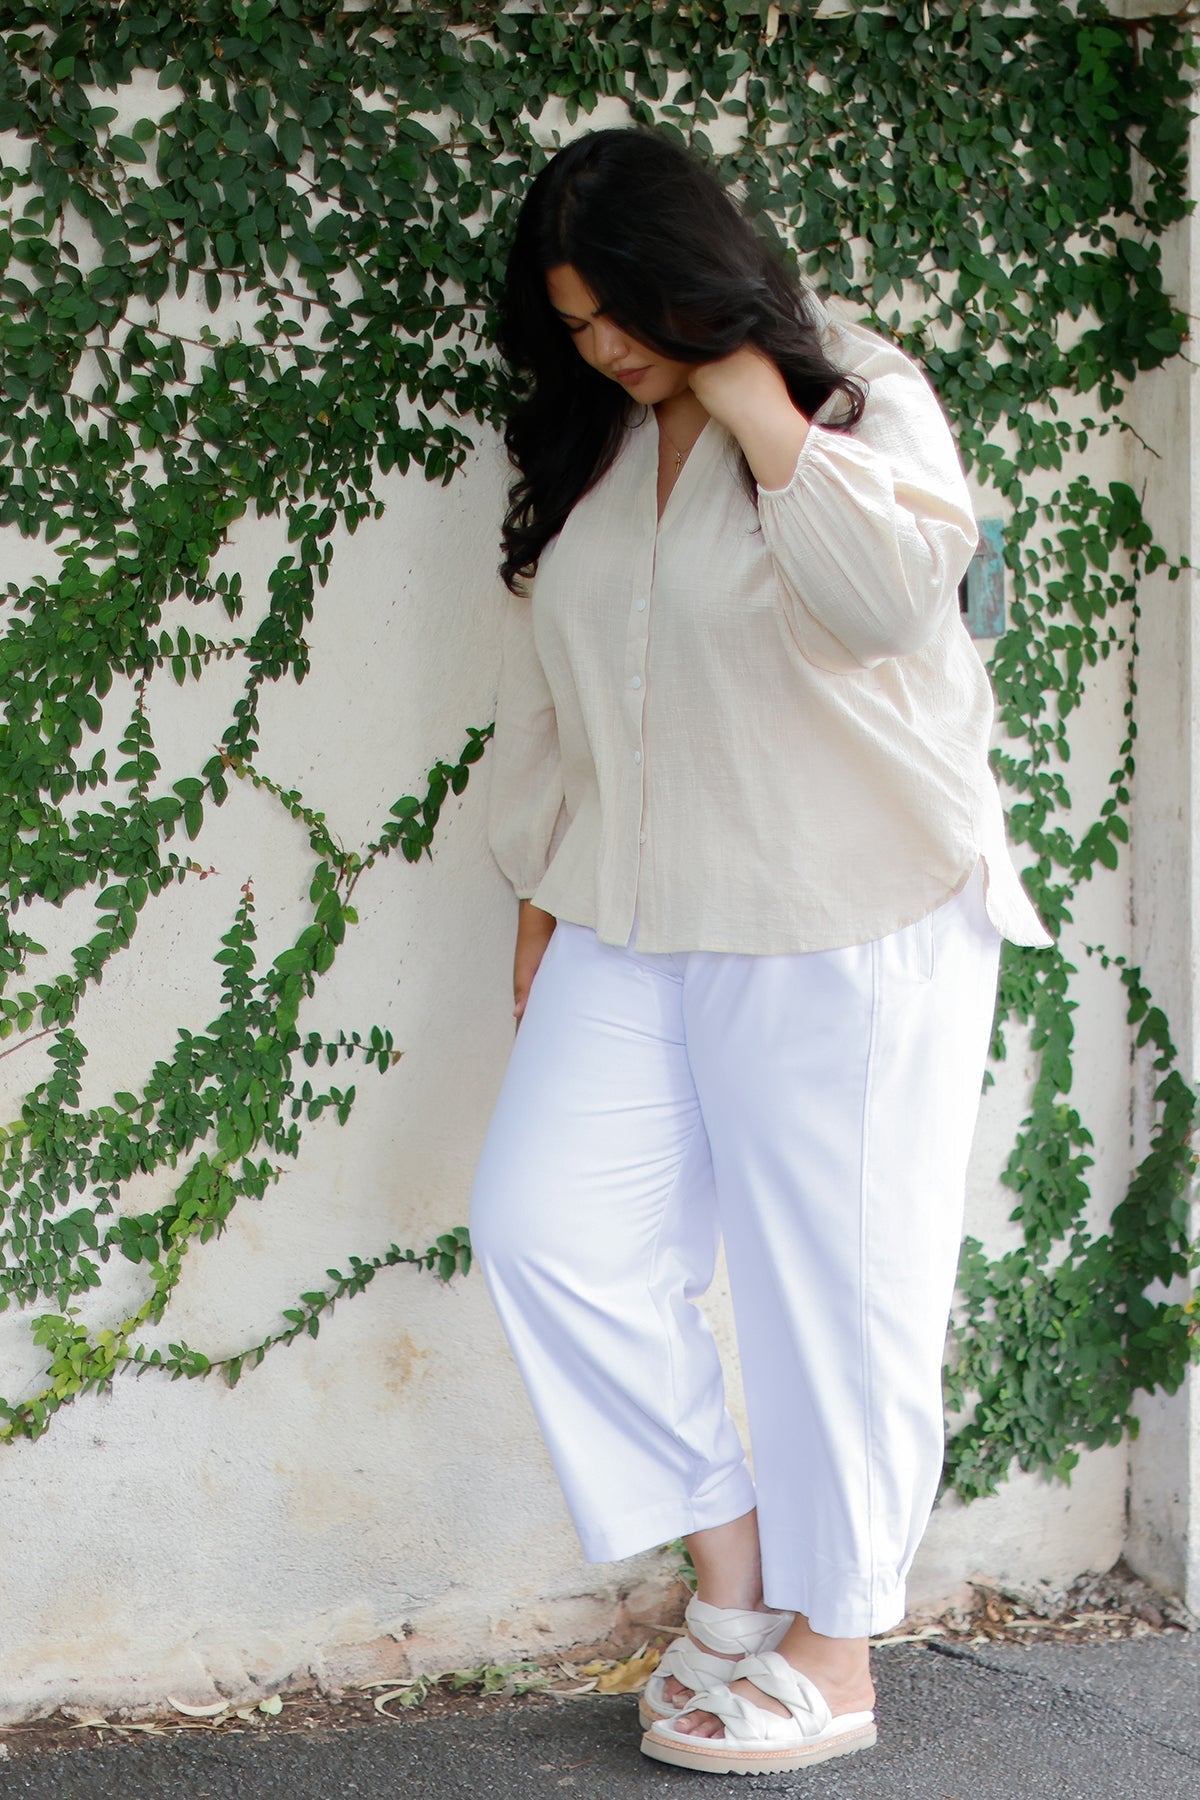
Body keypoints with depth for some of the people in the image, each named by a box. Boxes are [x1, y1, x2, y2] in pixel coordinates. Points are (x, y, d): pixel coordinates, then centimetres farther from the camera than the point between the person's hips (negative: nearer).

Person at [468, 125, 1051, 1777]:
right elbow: (545, 699, 19)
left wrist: (755, 409, -18)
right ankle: (730, 1557, 7)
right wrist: (542, 893, 18)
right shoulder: (584, 453, 13)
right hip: (634, 927, 6)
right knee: (545, 1221, -9)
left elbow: (890, 591, -24)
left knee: (832, 1277, 0)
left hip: (851, 921, -5)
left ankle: (831, 1655, 13)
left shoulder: (860, 393, -4)